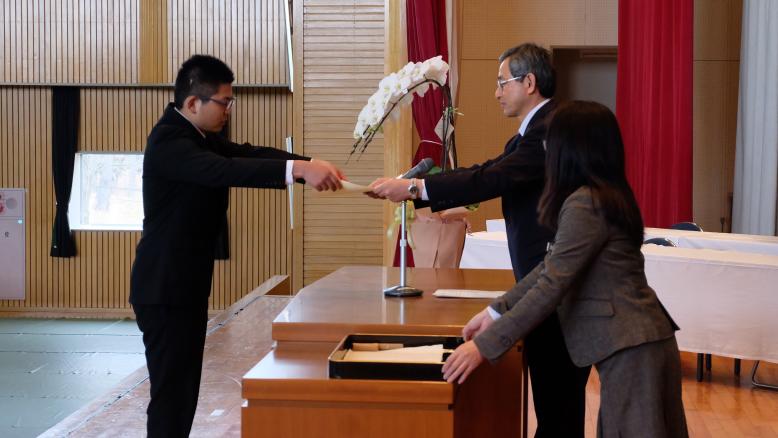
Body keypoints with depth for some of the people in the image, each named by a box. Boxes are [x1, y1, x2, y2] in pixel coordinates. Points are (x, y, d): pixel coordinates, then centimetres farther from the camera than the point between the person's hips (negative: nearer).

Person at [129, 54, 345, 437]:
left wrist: (312, 163, -13)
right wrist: (298, 169, -44)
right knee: (172, 391, -6)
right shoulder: (169, 141, -21)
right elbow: (224, 170, -36)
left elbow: (246, 154, 2)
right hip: (165, 288, -10)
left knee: (182, 387, 15)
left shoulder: (199, 135, 9)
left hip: (187, 283, 10)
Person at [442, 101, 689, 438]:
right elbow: (553, 267, 14)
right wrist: (495, 312, 10)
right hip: (636, 340, 10)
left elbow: (551, 286, -21)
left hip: (631, 347, -10)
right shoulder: (605, 195, 13)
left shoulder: (585, 203, -18)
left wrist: (484, 345, -19)